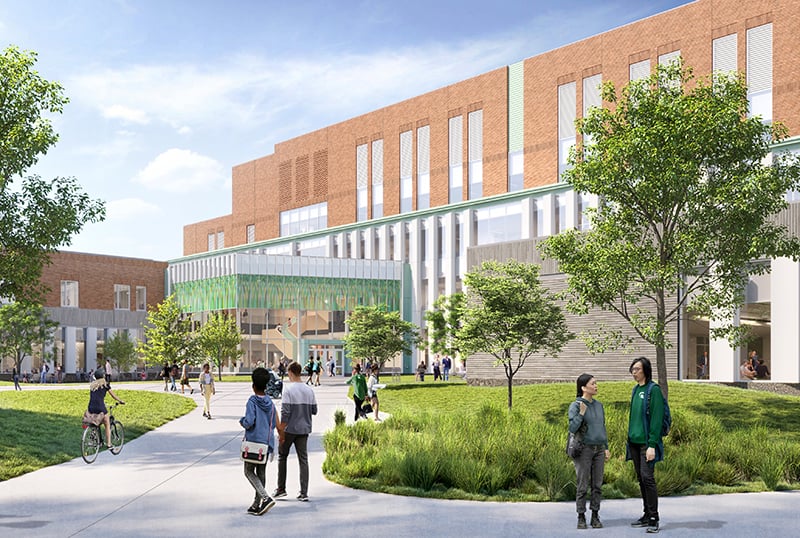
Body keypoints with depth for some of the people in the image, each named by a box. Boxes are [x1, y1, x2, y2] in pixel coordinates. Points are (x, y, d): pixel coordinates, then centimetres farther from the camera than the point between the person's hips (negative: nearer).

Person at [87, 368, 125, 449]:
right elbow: (113, 395, 9)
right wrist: (120, 401, 24)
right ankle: (108, 444, 8)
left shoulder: (92, 385, 16)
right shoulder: (105, 384, 1)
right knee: (107, 425, 10)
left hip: (91, 407, 5)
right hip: (100, 407, -5)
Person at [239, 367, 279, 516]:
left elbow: (249, 422, -20)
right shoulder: (270, 403, 5)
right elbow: (274, 424, 8)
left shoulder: (252, 401, -12)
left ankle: (266, 498, -15)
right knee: (261, 473, 10)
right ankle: (257, 505, 14)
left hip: (253, 441, -6)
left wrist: (242, 421, 0)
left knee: (249, 472, 4)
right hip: (267, 442, 6)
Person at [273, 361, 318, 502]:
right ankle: (304, 493, 1)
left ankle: (281, 489, 18)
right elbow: (314, 410, 9)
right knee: (303, 460, 5)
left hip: (290, 429, -4)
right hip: (304, 429, 4)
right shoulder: (309, 390, 3)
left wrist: (281, 431, -11)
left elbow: (285, 412, -16)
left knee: (282, 457, 13)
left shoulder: (288, 389, -13)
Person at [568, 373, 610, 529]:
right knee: (582, 486, -1)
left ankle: (595, 516, 14)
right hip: (584, 450, -5)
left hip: (599, 449, 5)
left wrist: (606, 448, 15)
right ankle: (581, 517, 7)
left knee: (597, 485, 6)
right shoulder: (575, 406, -7)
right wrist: (581, 413, -22)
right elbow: (572, 428, -14)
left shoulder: (599, 405, 11)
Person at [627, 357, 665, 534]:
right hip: (634, 441, 8)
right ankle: (647, 515, 18)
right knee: (641, 479, 11)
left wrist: (652, 445, -19)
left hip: (647, 443, -8)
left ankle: (654, 518, -6)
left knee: (647, 477, -11)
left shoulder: (653, 390, -10)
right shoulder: (635, 390, 15)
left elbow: (656, 418, -15)